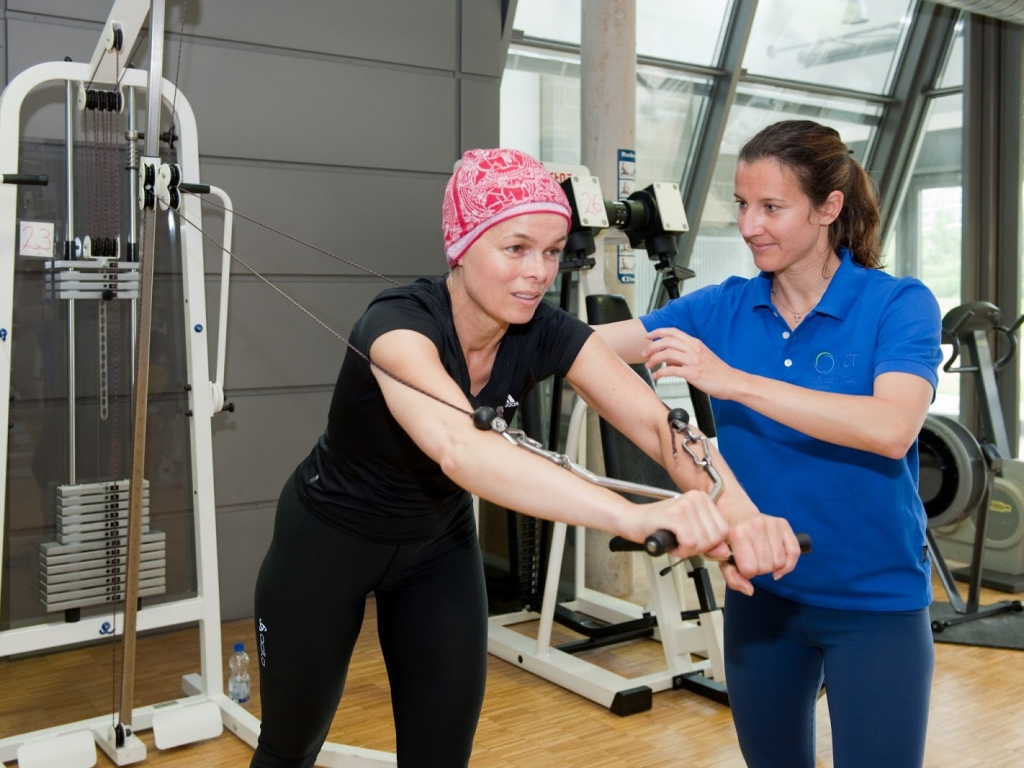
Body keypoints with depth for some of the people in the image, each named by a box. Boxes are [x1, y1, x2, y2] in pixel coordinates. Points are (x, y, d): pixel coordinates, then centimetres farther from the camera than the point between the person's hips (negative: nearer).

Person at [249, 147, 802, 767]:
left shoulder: (546, 333, -19)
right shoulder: (399, 323, -35)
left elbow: (659, 421, -31)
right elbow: (458, 448, -55)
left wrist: (738, 511, -51)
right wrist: (635, 516, -69)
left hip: (439, 545, 4)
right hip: (330, 538, -4)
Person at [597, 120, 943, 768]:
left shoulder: (899, 304, -12)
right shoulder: (724, 309, -2)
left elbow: (892, 428, -30)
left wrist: (733, 380, -34)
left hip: (874, 598, -4)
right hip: (762, 590, 4)